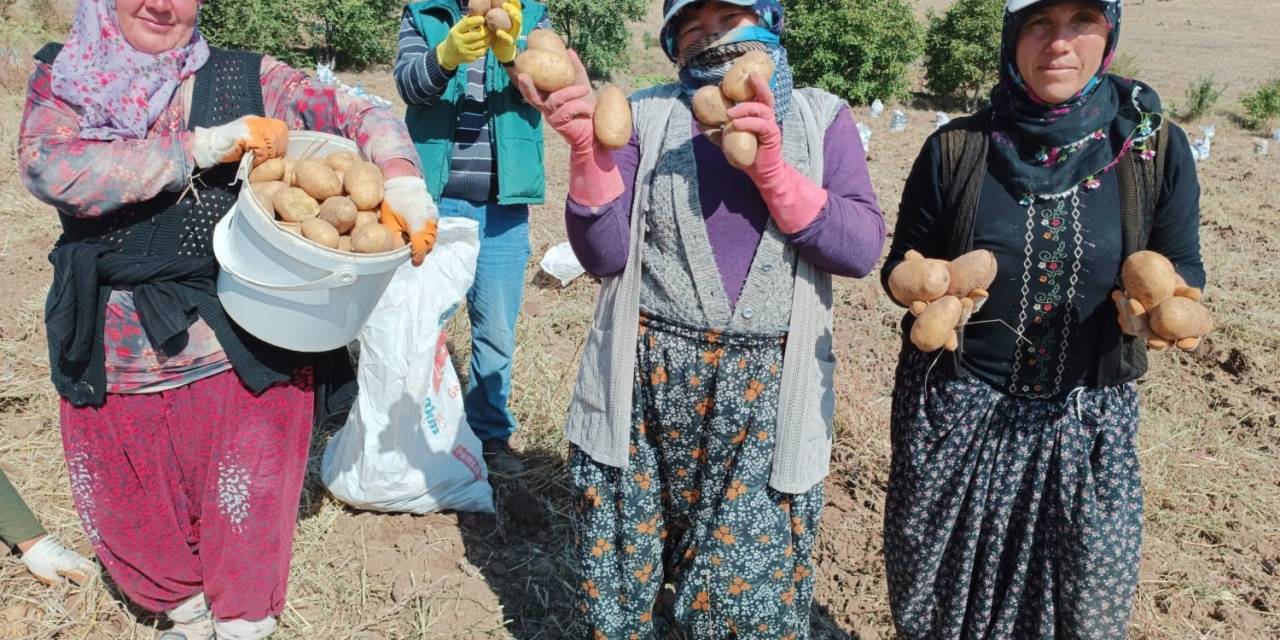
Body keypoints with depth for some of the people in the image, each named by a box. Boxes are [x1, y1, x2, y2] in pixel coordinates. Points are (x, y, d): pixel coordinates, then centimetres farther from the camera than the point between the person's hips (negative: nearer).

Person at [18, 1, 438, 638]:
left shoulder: (244, 78, -1)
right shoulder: (62, 78, 3)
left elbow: (362, 116, -1)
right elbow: (48, 167, -16)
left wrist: (403, 184, -21)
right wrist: (201, 146, -21)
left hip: (241, 349, -2)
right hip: (114, 360, 2)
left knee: (245, 512, 6)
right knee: (130, 518, 16)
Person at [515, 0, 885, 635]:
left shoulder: (819, 117, 6)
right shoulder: (647, 113, 3)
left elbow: (863, 248, -6)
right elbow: (604, 255, -5)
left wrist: (771, 169, -17)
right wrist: (587, 140, -17)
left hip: (768, 391, 0)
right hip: (647, 380, 1)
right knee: (625, 575, 12)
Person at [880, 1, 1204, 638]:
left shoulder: (1156, 147, -3)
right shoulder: (956, 148, -6)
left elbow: (1181, 265, 6)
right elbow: (903, 262, 3)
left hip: (1088, 416, 1)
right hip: (955, 407, 0)